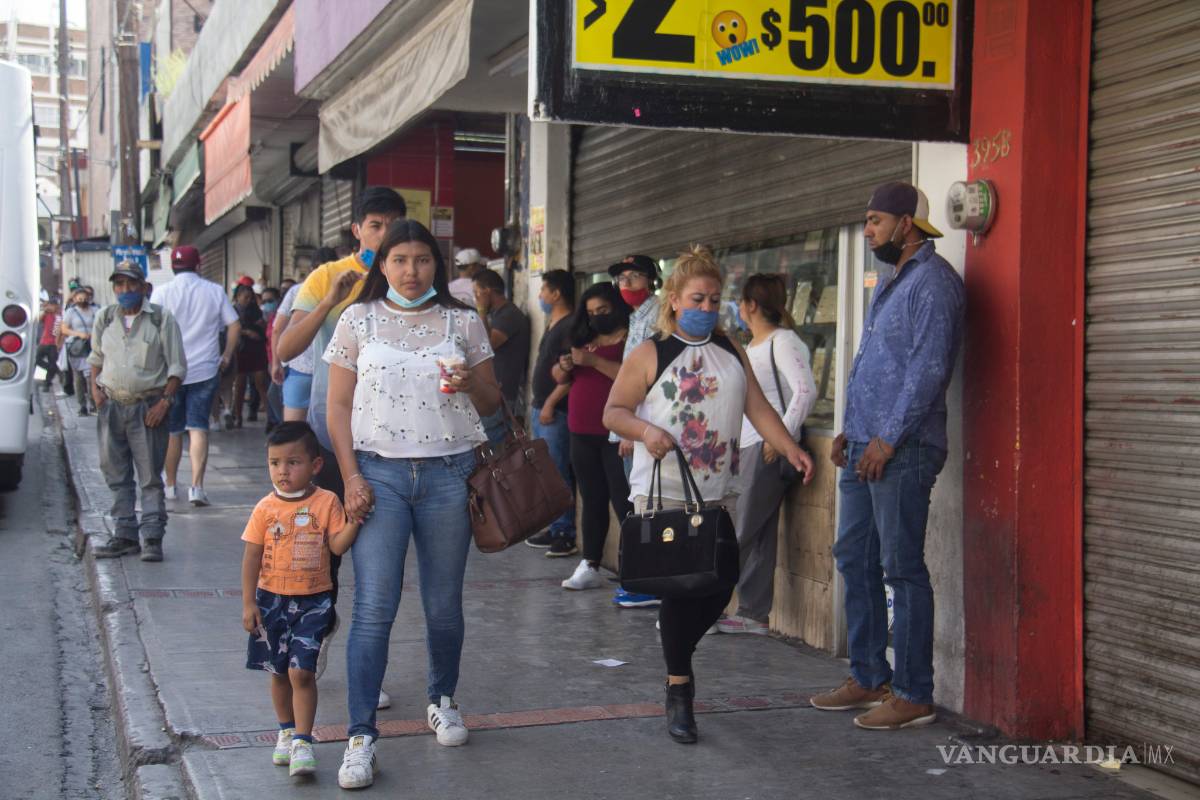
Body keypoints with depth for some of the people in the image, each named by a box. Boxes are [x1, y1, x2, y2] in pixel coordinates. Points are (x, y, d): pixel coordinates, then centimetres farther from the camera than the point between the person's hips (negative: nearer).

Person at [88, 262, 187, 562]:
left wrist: (164, 401, -13)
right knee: (117, 475, 9)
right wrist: (95, 388, 6)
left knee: (150, 476, -3)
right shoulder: (104, 318, 10)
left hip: (148, 407, -4)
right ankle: (124, 535, 17)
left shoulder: (161, 319, -3)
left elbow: (177, 366, -3)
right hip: (111, 405, 4)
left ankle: (152, 538, 1)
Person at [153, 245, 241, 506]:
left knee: (172, 430, 11)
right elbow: (235, 325, 3)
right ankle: (197, 486, -10)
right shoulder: (215, 291, 3)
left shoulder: (162, 293, -3)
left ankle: (170, 485, 21)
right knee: (198, 428, 0)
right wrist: (226, 356, 12)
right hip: (205, 370, 1)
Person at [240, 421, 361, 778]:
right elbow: (252, 556, 0)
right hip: (272, 600, 2)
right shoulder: (265, 509, -2)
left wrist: (353, 521, -27)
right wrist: (249, 603, -3)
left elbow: (338, 545, -10)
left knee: (301, 672, -11)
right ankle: (286, 732, 32)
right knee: (279, 672, 14)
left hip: (313, 601, -2)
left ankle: (302, 742, -5)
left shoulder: (326, 502, -5)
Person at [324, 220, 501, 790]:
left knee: (444, 605, 9)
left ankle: (442, 702, 33)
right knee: (373, 608, -8)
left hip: (449, 473, 1)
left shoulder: (463, 322, 8)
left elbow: (492, 404, 13)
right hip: (379, 471, -1)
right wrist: (352, 476, -6)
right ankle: (361, 737, -4)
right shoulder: (358, 321, 6)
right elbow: (338, 406, 5)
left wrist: (470, 384, -10)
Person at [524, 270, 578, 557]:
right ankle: (554, 529, 21)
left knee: (558, 472, -9)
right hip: (542, 408, 10)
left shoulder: (570, 327, -14)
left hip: (556, 412, -10)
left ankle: (565, 534, -5)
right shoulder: (552, 325, 18)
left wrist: (550, 403, -21)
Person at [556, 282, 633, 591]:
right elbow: (559, 378, 20)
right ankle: (590, 567, 17)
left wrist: (594, 361, -22)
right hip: (583, 434, 7)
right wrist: (564, 366, -2)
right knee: (592, 501, 12)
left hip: (616, 435, -7)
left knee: (624, 501, -11)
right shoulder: (586, 339, 17)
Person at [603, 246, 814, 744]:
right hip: (663, 495, -4)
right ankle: (678, 693, 6)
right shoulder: (650, 354, -1)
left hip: (719, 494, 5)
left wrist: (788, 447, -9)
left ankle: (676, 652, 32)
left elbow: (757, 407, 6)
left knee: (718, 587, 5)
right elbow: (613, 411, -1)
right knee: (680, 587, -6)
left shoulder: (730, 351, 11)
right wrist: (645, 430, -21)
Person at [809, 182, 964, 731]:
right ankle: (869, 677, 23)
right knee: (854, 559, 13)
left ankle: (913, 695, 3)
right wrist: (851, 430, 18)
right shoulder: (892, 282, 20)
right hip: (867, 444, 10)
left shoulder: (932, 280, -11)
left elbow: (930, 366, -19)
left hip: (901, 449, -10)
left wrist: (889, 437, -20)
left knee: (902, 568, -5)